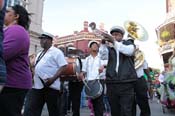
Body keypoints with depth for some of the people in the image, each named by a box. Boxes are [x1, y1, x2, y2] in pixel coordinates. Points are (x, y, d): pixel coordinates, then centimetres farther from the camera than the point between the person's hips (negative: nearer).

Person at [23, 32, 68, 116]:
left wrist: (53, 79, -23)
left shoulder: (56, 52, -3)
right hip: (37, 86, 7)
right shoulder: (39, 54, 22)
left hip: (50, 86, -7)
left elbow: (63, 66, -13)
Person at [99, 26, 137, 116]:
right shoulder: (109, 47, 13)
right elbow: (103, 56, -5)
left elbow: (129, 51, -14)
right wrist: (103, 44, -20)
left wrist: (114, 42, -25)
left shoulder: (128, 43, 10)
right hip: (111, 83, 2)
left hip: (126, 82, -2)